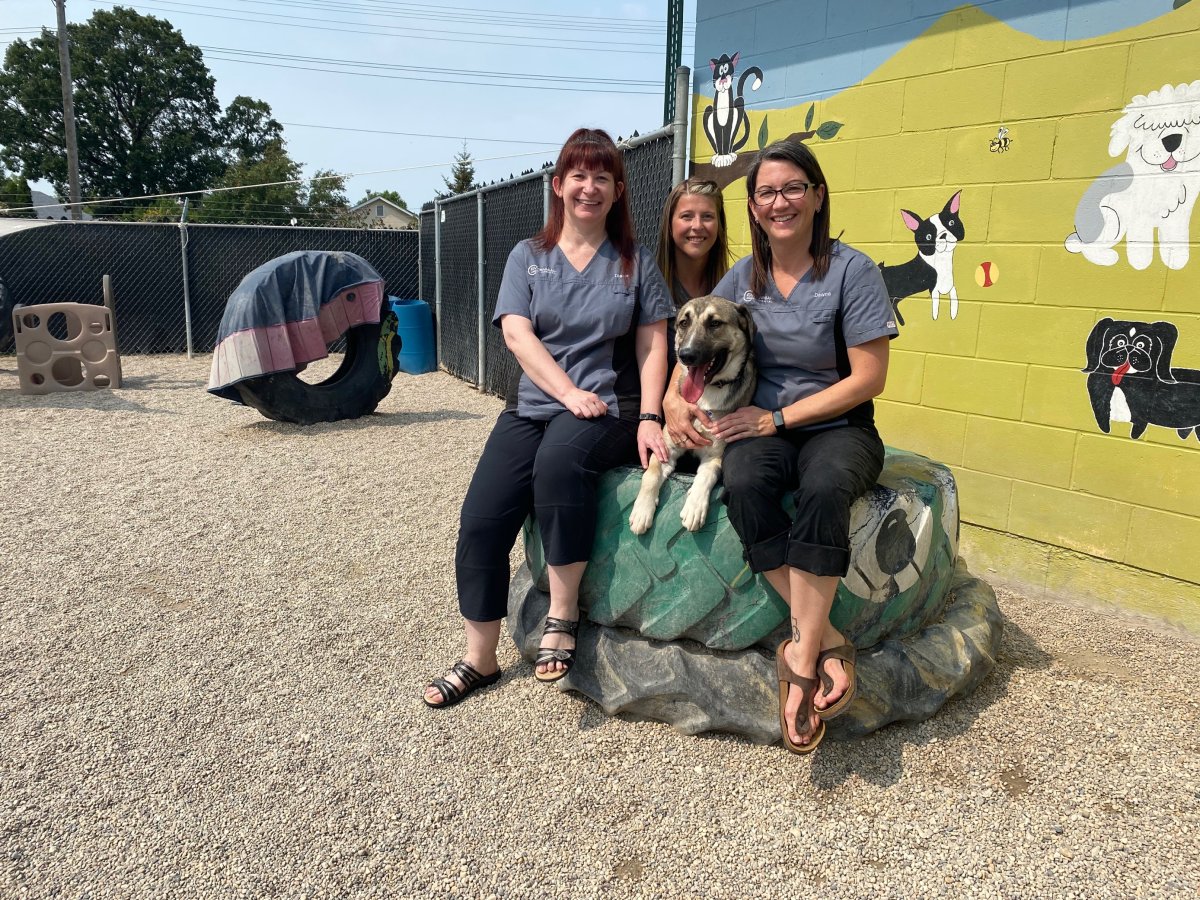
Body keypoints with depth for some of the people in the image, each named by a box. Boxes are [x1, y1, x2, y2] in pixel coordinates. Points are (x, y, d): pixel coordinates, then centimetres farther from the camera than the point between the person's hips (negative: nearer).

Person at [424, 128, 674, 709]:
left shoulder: (635, 262, 9)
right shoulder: (528, 256, 11)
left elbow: (652, 345, 4)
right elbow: (517, 335, -2)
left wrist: (650, 417, -10)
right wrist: (571, 392, -15)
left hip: (610, 410, -2)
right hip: (534, 405, 2)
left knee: (559, 459, -37)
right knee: (480, 518, -15)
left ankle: (562, 615, -20)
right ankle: (480, 660, 3)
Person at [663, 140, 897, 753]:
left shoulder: (851, 271, -6)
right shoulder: (742, 277, 8)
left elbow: (868, 379, -9)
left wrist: (779, 417, -14)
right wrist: (672, 399, -6)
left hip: (838, 428, -3)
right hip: (761, 427, 3)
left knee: (824, 488, -38)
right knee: (744, 484, -33)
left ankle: (801, 657, -26)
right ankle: (827, 642, -25)